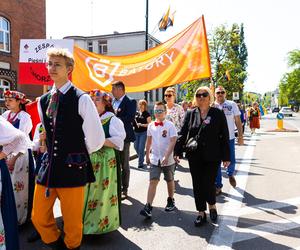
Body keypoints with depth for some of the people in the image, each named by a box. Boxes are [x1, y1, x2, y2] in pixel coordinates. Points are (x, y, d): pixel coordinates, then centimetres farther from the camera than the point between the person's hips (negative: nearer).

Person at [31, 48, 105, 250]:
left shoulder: (81, 99, -10)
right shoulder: (43, 101, 10)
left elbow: (97, 138, -8)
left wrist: (78, 156, 5)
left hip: (72, 168, -6)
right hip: (48, 166, 6)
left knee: (72, 222, 8)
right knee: (39, 217, 13)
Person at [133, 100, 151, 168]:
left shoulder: (147, 114, -6)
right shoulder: (136, 113, 9)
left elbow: (149, 124, -10)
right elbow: (133, 121, 19)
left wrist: (141, 125, -22)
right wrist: (133, 124, -2)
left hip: (143, 132, -5)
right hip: (136, 132, 5)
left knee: (141, 148, -5)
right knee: (136, 147, 11)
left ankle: (140, 163, 7)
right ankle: (141, 157, 37)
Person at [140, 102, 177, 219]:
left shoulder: (170, 125, -11)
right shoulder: (151, 126, 2)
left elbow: (173, 142, -17)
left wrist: (166, 156, -25)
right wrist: (147, 155, 16)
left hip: (168, 159, -2)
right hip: (155, 159, 2)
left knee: (170, 181, 16)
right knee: (153, 181, -7)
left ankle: (171, 201, 38)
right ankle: (148, 207, -9)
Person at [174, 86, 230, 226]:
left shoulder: (218, 114, 0)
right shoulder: (190, 114, 5)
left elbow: (224, 136, 0)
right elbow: (182, 134, 5)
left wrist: (226, 157, -2)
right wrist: (178, 152, -3)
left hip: (212, 157, -2)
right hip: (194, 157, 3)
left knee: (208, 184, -3)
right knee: (197, 186, 9)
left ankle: (212, 206, 30)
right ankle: (201, 213, 26)